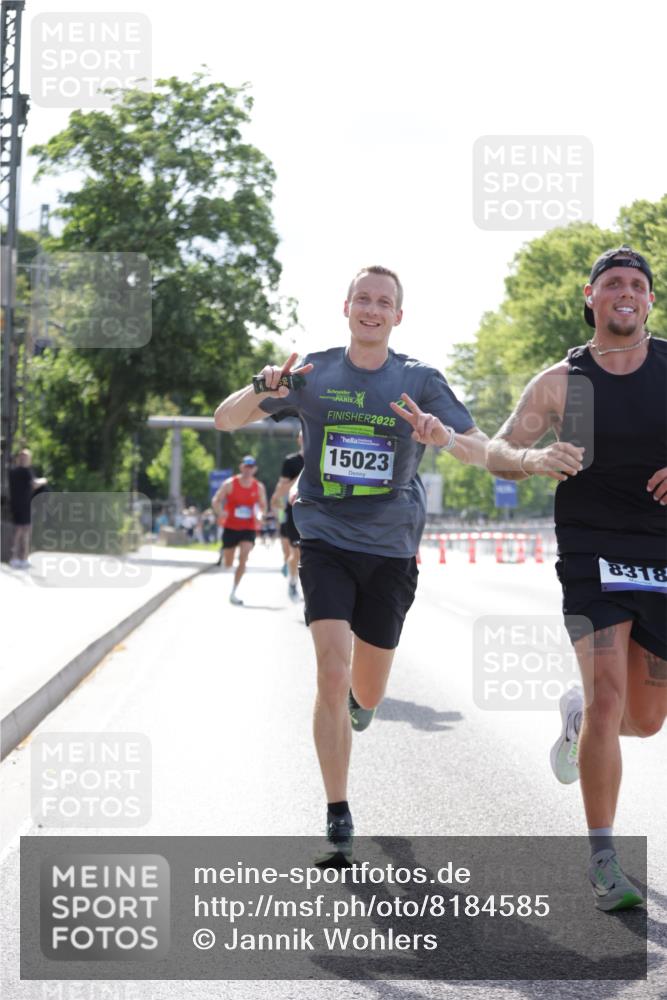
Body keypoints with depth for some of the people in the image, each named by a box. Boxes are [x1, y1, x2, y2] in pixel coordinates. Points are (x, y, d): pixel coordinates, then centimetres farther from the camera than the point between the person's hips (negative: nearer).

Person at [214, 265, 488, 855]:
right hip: (325, 543, -1)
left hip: (391, 550, 1)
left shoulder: (420, 382, 0)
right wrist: (264, 390, -19)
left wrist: (444, 436, -29)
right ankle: (338, 818, -7)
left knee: (367, 694, 11)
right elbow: (225, 420, 3)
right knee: (332, 675, -17)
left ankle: (358, 699, 52)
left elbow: (482, 454, -6)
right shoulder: (313, 374, 1)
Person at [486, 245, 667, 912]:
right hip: (592, 552, -2)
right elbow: (496, 453, 3)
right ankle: (603, 861, -6)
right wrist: (535, 460, -20)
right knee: (608, 697, -16)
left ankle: (578, 714, 44)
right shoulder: (561, 381, 2)